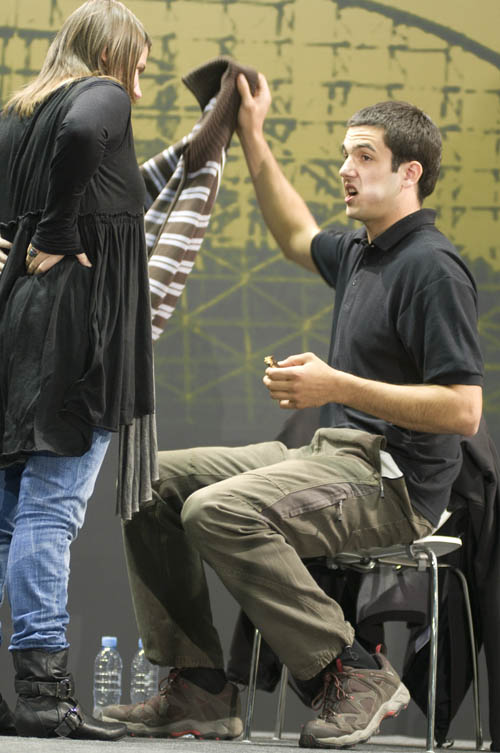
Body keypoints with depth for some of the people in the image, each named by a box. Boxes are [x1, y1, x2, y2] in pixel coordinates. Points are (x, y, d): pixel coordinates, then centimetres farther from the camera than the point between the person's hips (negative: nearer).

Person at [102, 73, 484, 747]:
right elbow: (299, 238, 39)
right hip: (334, 456, 10)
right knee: (156, 482, 5)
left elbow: (462, 411, -21)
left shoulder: (433, 267, -15)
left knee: (219, 512, -31)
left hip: (393, 482, -10)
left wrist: (338, 387, -23)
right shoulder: (361, 253, 14)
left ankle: (355, 672, -21)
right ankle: (198, 690, -1)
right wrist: (252, 137, 31)